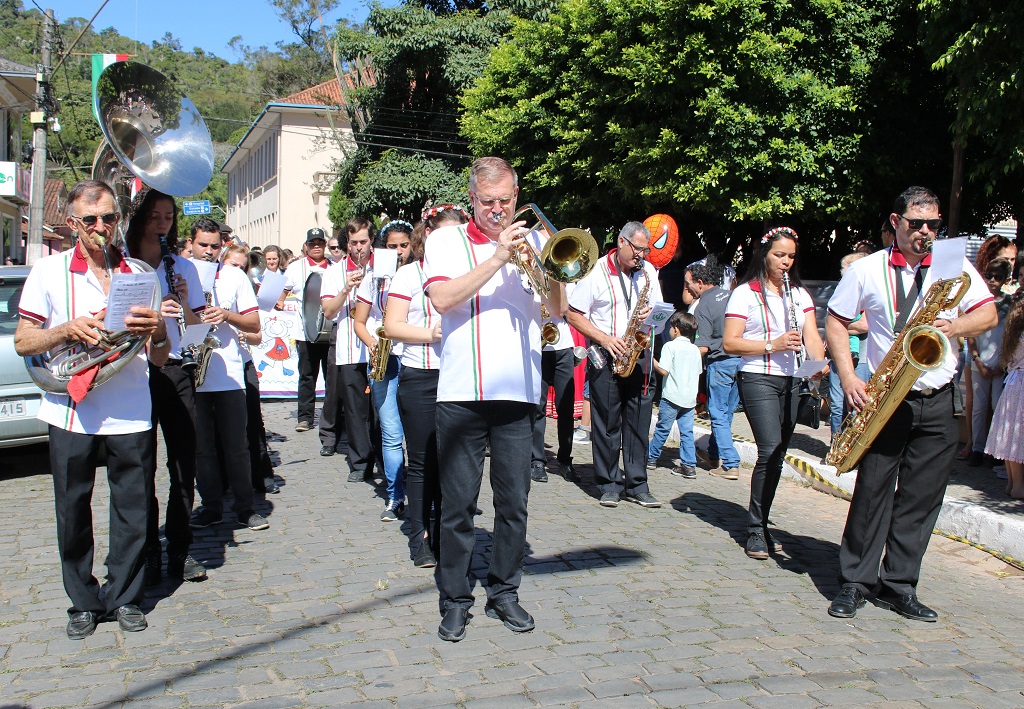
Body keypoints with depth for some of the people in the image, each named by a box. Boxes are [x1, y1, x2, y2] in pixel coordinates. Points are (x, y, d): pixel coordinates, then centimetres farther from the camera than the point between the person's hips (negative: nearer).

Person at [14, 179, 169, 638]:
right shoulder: (49, 271, 4)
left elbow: (159, 359, 6)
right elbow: (23, 341, 2)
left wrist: (157, 332, -17)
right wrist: (68, 330, -16)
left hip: (131, 414, 1)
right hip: (71, 412, 0)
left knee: (133, 510, 4)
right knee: (73, 511, 7)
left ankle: (125, 598, 20)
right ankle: (83, 602, 22)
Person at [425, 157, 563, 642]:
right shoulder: (447, 241, 5)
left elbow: (556, 309, 6)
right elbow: (442, 299, -13)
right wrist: (497, 258, -16)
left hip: (519, 395, 3)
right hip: (461, 394, -2)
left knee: (514, 503, 8)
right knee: (458, 503, 2)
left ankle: (504, 592, 22)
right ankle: (454, 600, 15)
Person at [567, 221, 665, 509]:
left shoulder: (648, 272, 10)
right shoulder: (596, 271, -4)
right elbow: (573, 314, -4)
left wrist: (649, 314, -7)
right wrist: (604, 338, -14)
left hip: (639, 356, 4)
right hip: (606, 357, -4)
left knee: (638, 423, 3)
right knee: (607, 423, 1)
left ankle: (637, 485, 10)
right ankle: (609, 484, 10)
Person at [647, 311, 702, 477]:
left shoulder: (670, 346, -9)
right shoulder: (695, 349, 9)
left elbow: (663, 370, -15)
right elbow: (698, 372, 15)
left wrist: (652, 359, -1)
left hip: (672, 396, -5)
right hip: (690, 398, 5)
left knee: (662, 429, 7)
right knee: (687, 432, 5)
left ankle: (650, 457, 21)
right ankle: (689, 465, 2)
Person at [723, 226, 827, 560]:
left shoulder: (800, 294, 14)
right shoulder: (745, 294, -2)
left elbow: (811, 336, 4)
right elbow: (729, 343, -8)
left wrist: (819, 362, -16)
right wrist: (772, 346, -18)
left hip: (791, 382, 6)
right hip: (758, 379, -6)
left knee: (777, 455, 9)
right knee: (771, 451, -16)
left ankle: (760, 526, 20)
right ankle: (755, 531, -5)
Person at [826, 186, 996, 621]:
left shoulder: (955, 267, 7)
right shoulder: (867, 270, 2)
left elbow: (988, 314, 6)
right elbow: (836, 322, 5)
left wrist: (956, 326, -16)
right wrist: (849, 379, -6)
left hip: (938, 404, 2)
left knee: (921, 498, 5)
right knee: (872, 491, -1)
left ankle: (899, 587, 15)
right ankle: (855, 582, 10)